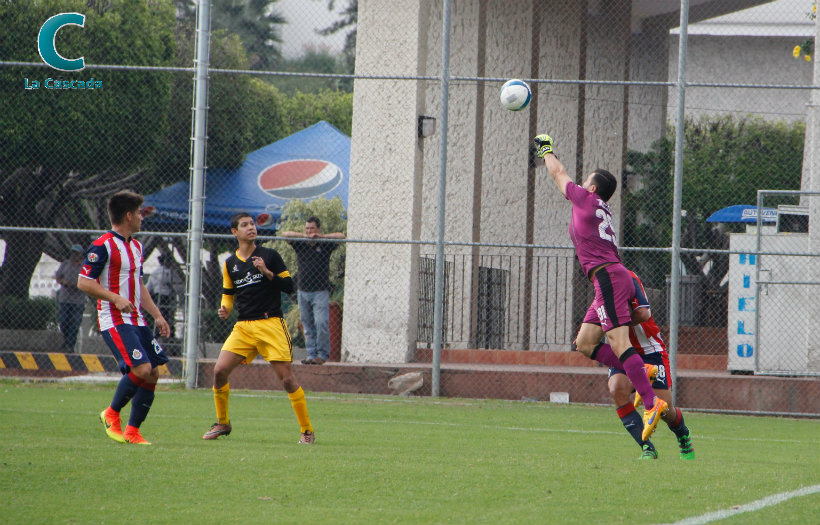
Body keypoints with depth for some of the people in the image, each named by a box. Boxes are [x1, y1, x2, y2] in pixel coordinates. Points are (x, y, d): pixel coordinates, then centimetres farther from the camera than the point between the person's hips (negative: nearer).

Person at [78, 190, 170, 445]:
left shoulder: (136, 246, 18)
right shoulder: (103, 246, -11)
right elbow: (83, 282, -14)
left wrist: (157, 315, 22)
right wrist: (115, 298, -23)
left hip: (136, 319, 9)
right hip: (114, 321, -9)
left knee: (152, 374, 1)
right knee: (141, 369, -20)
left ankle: (132, 431, 9)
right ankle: (112, 414, 1)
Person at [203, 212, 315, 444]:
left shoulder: (270, 256, 1)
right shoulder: (230, 264, 12)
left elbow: (289, 286, -1)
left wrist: (267, 272, -15)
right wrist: (225, 309, 2)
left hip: (271, 324, -4)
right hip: (243, 327, 4)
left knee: (287, 377, -10)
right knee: (220, 371, -8)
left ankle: (307, 431, 0)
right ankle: (222, 423, 12)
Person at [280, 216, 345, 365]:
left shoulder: (325, 245, 3)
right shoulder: (300, 244, 10)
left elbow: (341, 236, -6)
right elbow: (285, 234, 1)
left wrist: (322, 236, -13)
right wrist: (304, 236, -11)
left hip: (320, 291, -3)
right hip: (303, 291, 3)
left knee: (321, 323, -12)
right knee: (307, 325, 4)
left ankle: (322, 354, -5)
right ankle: (311, 354, 9)